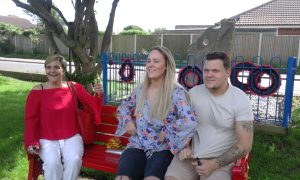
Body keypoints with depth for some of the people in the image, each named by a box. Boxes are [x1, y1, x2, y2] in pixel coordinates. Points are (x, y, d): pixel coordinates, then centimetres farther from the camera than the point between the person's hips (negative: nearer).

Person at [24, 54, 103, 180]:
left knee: (74, 160, -26)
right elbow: (31, 119, 0)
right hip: (47, 139, -1)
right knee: (52, 162, -28)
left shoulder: (74, 87, 3)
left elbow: (92, 104, 4)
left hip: (71, 137, 1)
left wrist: (98, 95, -17)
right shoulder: (37, 91, -2)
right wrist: (31, 142, -8)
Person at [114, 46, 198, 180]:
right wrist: (127, 121, 6)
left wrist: (166, 132, -15)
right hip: (137, 145, 3)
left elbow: (190, 122, -22)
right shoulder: (140, 89, 8)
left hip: (162, 149, -3)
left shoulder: (177, 92, -9)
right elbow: (123, 106, 24)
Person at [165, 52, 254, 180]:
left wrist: (214, 164, -15)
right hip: (191, 155, 2)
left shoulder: (241, 99, -9)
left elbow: (244, 145, -9)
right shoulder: (193, 93, 0)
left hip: (221, 159, -1)